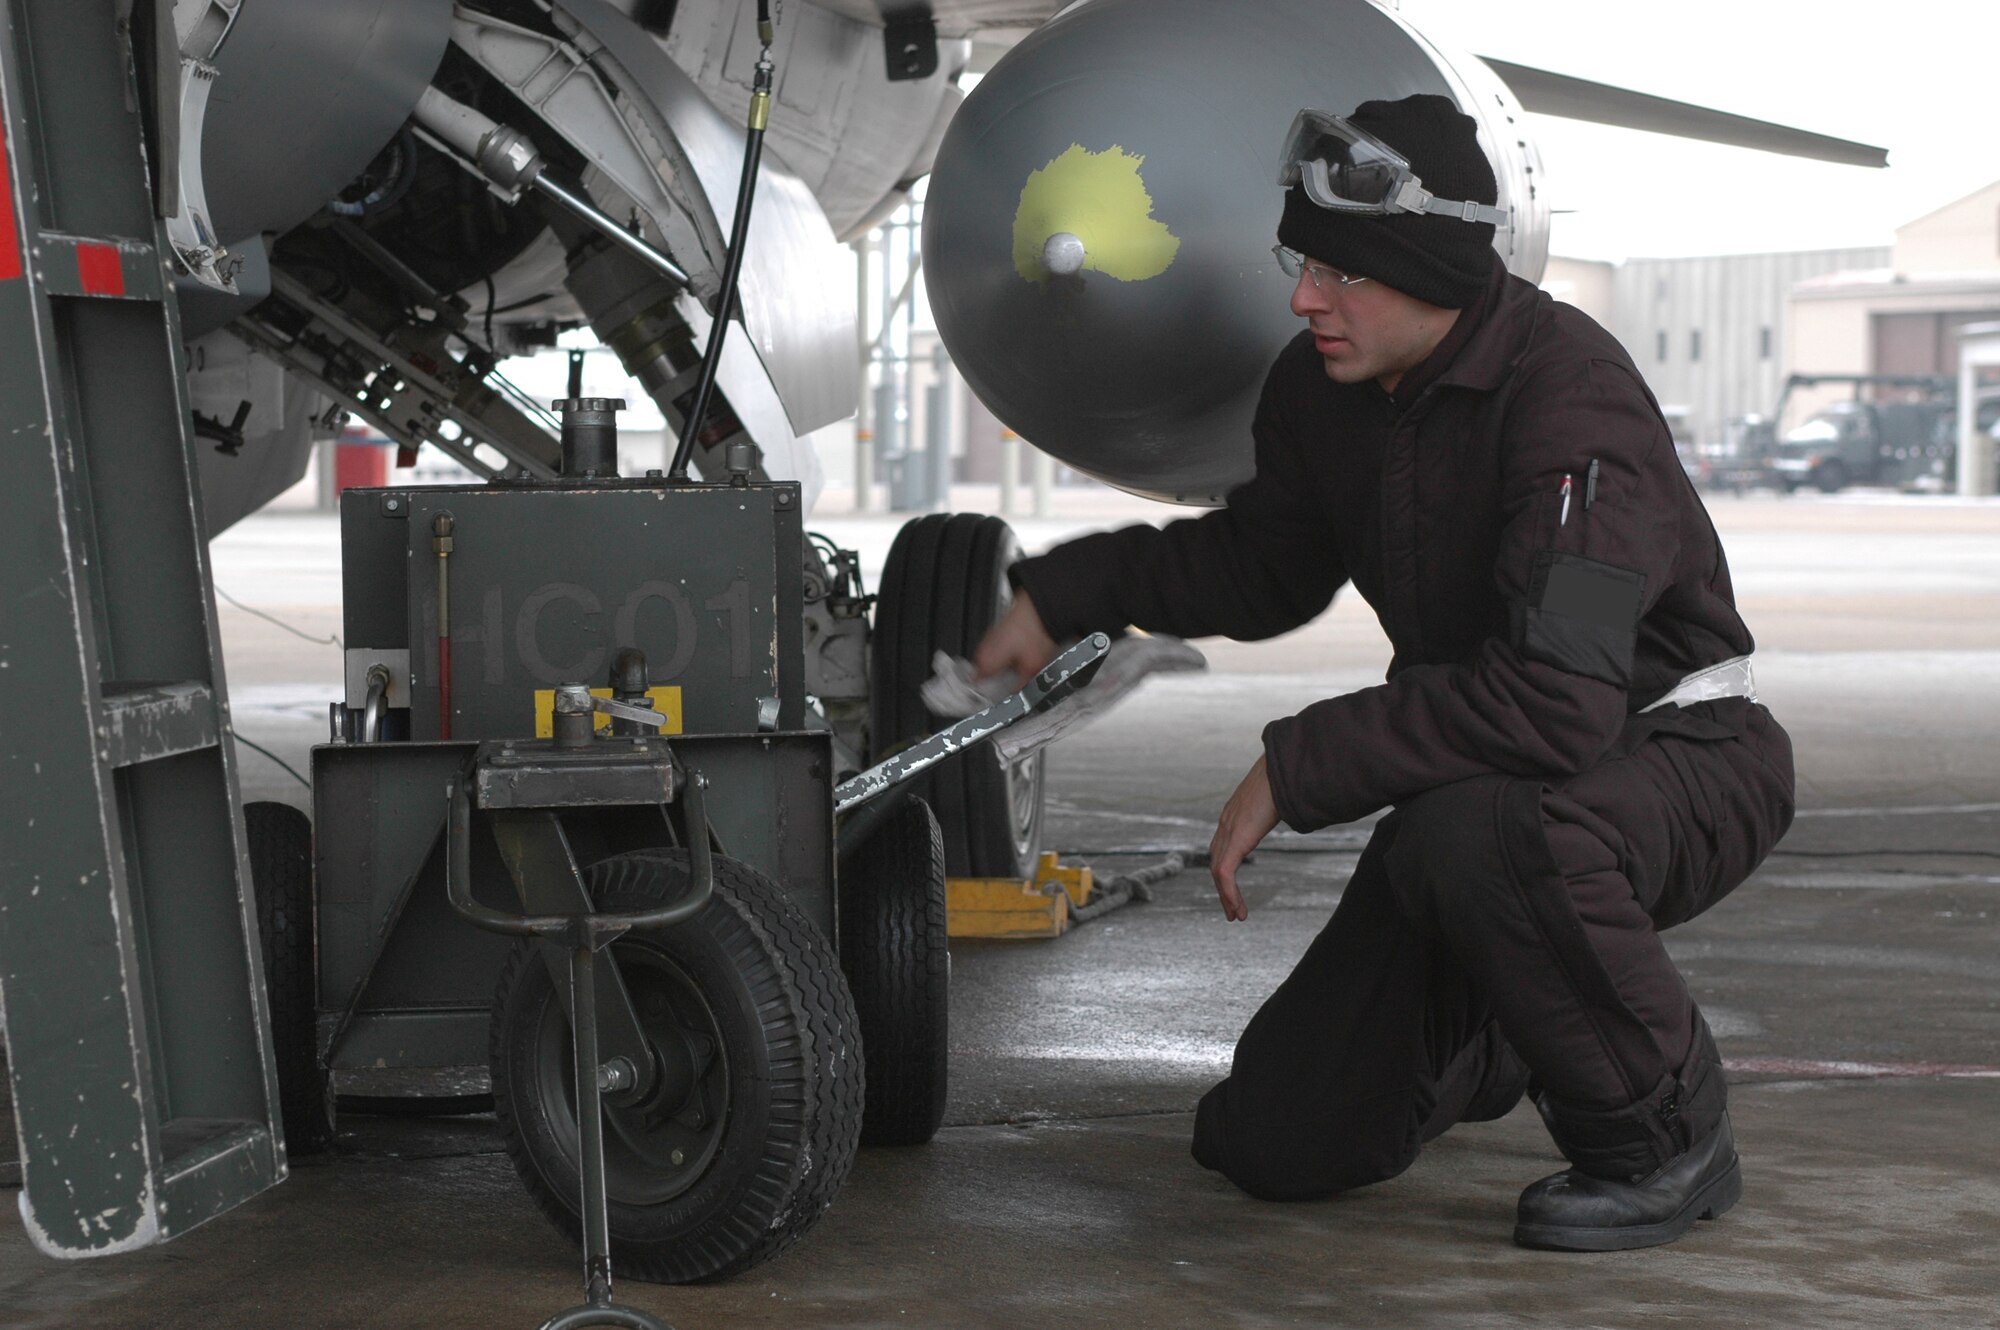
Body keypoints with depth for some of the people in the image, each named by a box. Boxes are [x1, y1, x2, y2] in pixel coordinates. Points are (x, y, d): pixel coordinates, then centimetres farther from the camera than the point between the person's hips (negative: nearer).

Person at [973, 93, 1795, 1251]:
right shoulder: (1324, 388, -3)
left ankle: (1669, 1141, -16)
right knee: (1276, 1144, 2)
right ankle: (1500, 1034, 33)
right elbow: (1266, 567, 17)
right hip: (1479, 766, 7)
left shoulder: (1570, 393, -27)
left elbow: (1555, 701, -38)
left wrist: (1299, 766, -32)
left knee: (1474, 834, -43)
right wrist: (1069, 591, 5)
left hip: (1678, 754, -7)